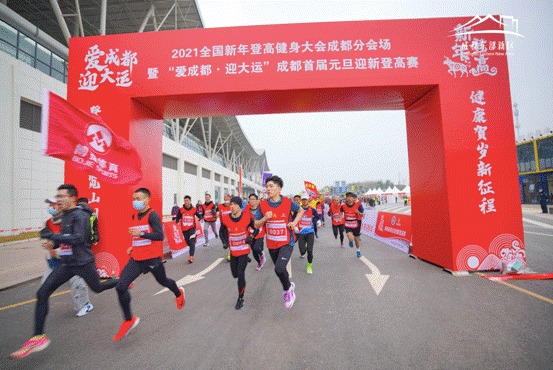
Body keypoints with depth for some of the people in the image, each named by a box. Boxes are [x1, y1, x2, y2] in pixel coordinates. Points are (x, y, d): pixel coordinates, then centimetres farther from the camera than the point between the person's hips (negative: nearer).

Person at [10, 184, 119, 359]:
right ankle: (39, 337, 5)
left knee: (98, 288, 12)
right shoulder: (64, 216, 11)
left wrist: (52, 236, -27)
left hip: (83, 263, -8)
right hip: (67, 264, 8)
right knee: (42, 293, -3)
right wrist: (54, 243, 3)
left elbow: (78, 238, -28)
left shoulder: (80, 215, -18)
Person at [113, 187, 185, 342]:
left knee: (163, 281, 14)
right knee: (120, 287, -7)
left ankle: (179, 293, 48)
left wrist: (140, 234, -32)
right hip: (136, 259, 6)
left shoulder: (152, 215, -16)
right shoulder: (134, 216, 9)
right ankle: (129, 320, 12)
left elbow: (160, 236, -25)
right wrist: (133, 246, 15)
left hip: (152, 259, -6)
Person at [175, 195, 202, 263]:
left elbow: (199, 215, 12)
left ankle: (191, 256, -15)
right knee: (188, 242, 10)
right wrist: (177, 222, -13)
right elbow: (178, 217, 7)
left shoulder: (194, 209, -1)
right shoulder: (181, 210, -1)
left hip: (192, 228, -2)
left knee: (192, 241, -15)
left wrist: (200, 219, -10)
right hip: (184, 229, 2)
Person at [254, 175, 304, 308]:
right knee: (279, 269, 19)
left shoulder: (288, 202, -10)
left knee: (279, 269, -22)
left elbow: (301, 210, 10)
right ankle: (289, 286, 50)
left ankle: (287, 289, 10)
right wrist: (265, 219, -19)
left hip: (286, 243, -3)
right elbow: (256, 225, 0)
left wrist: (294, 222, -5)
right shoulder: (263, 205, -6)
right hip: (271, 244, 4)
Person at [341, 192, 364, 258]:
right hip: (348, 226, -1)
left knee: (356, 239, 14)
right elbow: (341, 211, 14)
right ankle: (351, 242, 18)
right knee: (351, 239, -21)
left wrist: (358, 212, -25)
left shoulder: (358, 205, -11)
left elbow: (362, 215, -6)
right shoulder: (344, 206, -9)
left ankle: (358, 251, 42)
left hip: (356, 225, 1)